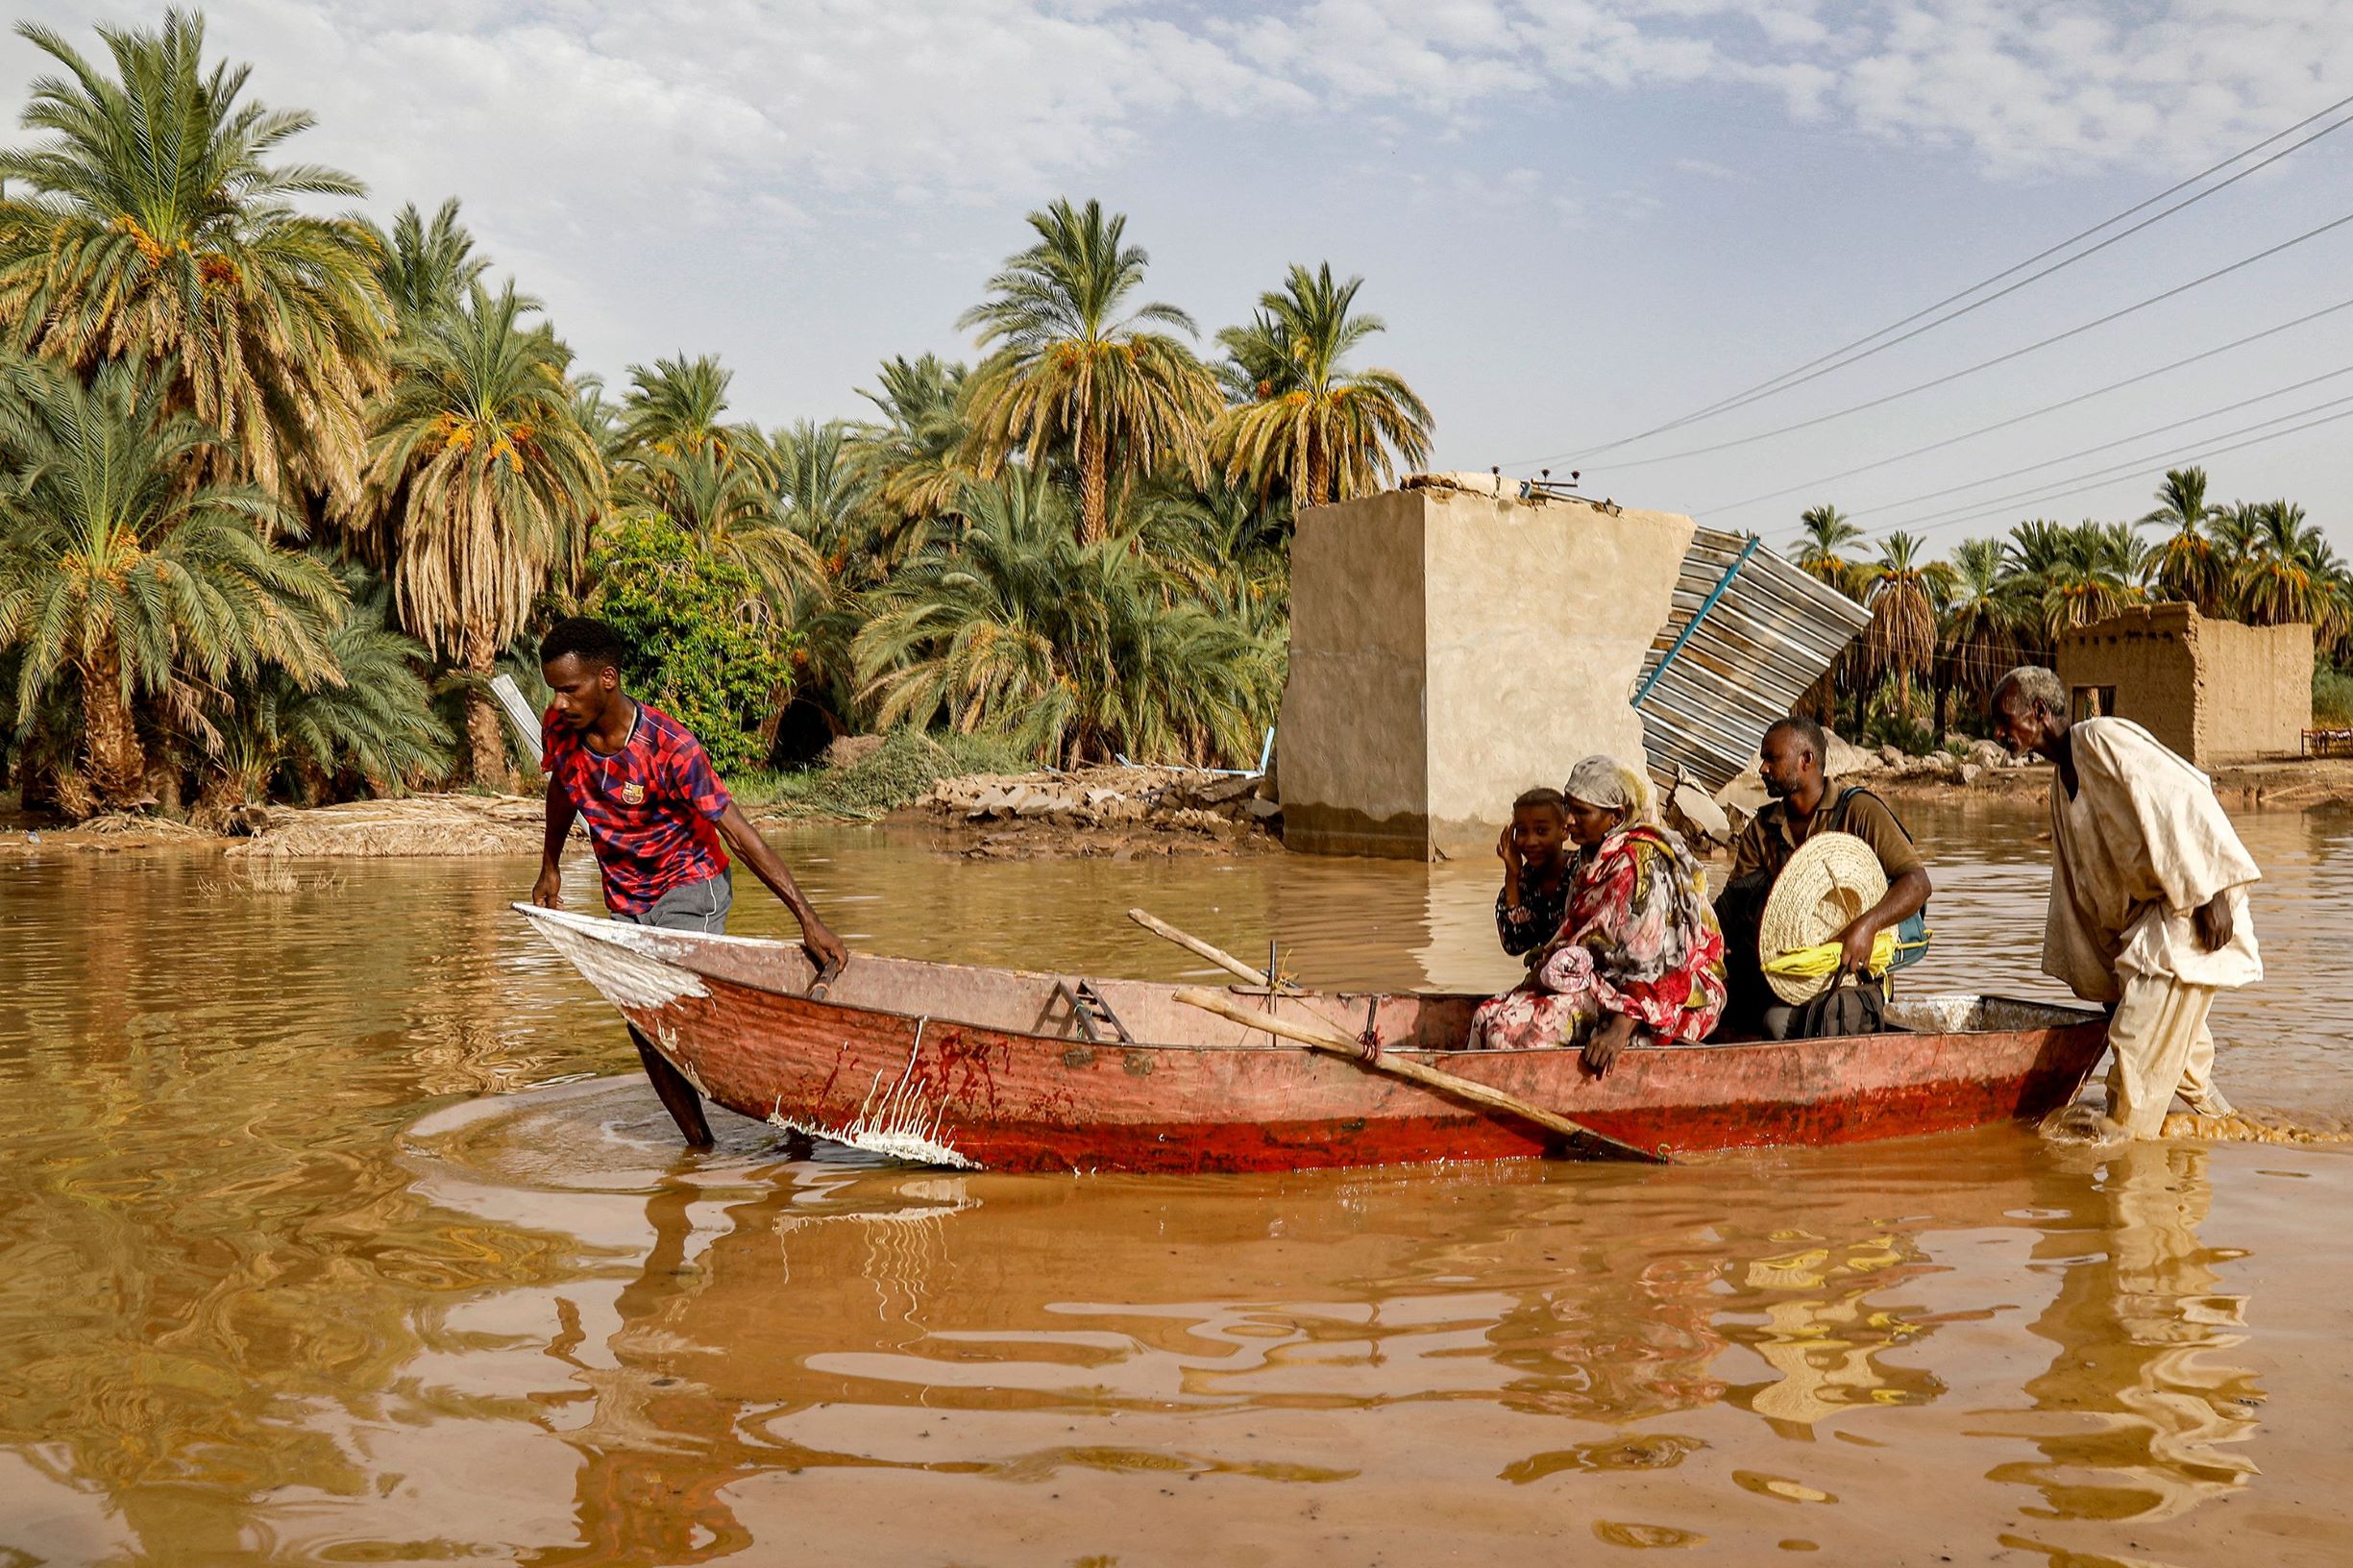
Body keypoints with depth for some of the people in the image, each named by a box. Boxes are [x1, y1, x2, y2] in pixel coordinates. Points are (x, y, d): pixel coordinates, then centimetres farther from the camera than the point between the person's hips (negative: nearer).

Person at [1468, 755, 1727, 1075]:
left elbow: (1648, 961, -24)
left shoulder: (1639, 862, -19)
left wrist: (1620, 1027, -30)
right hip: (1600, 979, 10)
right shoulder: (1596, 857, 11)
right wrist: (1545, 966, -2)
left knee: (1513, 1026, -22)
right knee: (1488, 1016, -4)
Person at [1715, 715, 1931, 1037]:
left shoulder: (1858, 809, -1)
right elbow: (1735, 901, 5)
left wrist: (1867, 925, -28)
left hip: (1853, 973, -6)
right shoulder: (1761, 828, 13)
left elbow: (1918, 882, -10)